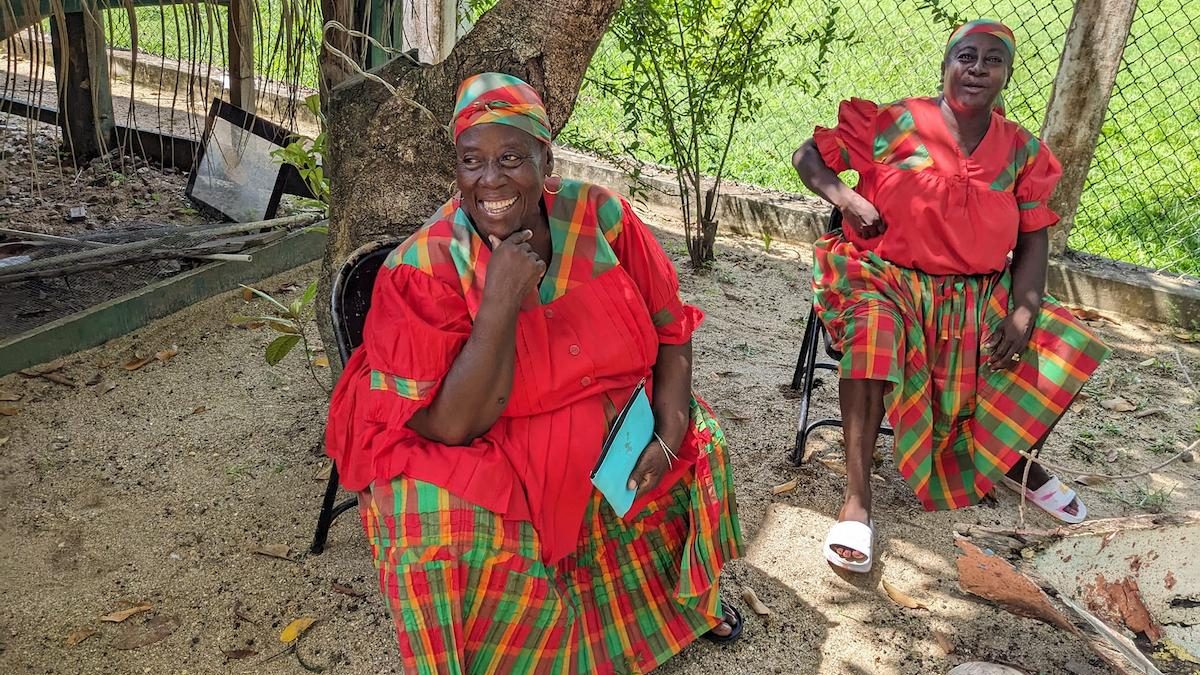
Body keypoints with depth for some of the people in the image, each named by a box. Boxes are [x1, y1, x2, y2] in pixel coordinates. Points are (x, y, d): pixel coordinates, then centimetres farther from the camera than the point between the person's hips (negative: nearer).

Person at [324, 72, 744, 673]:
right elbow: (454, 427, -26)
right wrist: (502, 300, -33)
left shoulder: (598, 216, -11)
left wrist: (668, 436, -15)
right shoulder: (425, 266, -21)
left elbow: (671, 331, -2)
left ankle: (687, 596, 29)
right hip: (475, 456, -4)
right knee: (442, 529, -31)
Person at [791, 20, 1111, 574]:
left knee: (1067, 350, -9)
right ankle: (857, 499, -32)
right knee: (872, 332, -37)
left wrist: (1022, 314, -10)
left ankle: (1014, 458, 20)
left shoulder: (1023, 151, 5)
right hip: (887, 277, -4)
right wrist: (847, 199, -17)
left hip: (980, 295, 5)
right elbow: (808, 156, 1)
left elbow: (1033, 240, 6)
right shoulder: (893, 123, -5)